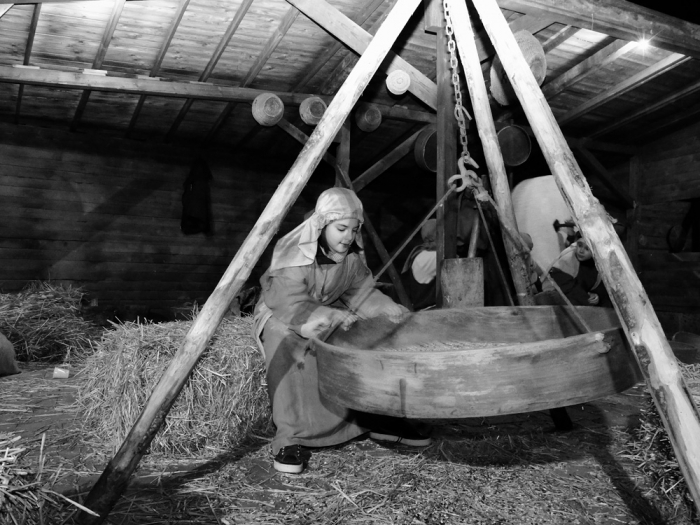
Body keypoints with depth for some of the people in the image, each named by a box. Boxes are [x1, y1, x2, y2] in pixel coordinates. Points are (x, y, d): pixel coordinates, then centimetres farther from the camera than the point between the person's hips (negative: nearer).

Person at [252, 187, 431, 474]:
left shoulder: (352, 254, -6)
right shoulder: (294, 256, -27)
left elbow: (362, 291, 2)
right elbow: (293, 308, -32)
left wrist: (389, 310, -16)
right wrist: (337, 319, -41)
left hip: (330, 314, 7)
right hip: (281, 317, -6)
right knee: (286, 347, -40)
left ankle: (380, 417, 5)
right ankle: (290, 439, -30)